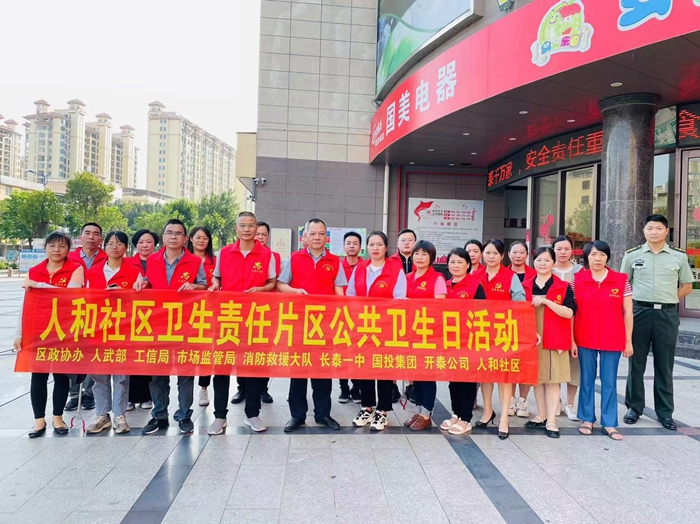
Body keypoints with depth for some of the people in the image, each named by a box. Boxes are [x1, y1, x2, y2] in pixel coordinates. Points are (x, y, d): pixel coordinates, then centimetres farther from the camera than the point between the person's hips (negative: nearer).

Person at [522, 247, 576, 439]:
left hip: (555, 340, -3)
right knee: (537, 379, 10)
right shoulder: (525, 286, 6)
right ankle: (541, 416, 23)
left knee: (552, 380, 0)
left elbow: (569, 313, -12)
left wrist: (545, 301, -21)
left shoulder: (563, 286, -2)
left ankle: (551, 421, 6)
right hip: (532, 339, 3)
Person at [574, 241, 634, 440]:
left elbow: (628, 312, 3)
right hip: (585, 339, 0)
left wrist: (628, 340, 2)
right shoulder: (577, 280, 0)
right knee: (587, 379, 10)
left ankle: (609, 423, 17)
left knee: (609, 381, 7)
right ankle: (587, 419, 21)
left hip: (612, 340, 0)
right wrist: (571, 339, -2)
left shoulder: (621, 280, 0)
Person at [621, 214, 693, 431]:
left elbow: (687, 286, 11)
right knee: (636, 363, 6)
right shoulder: (632, 255, 4)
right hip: (639, 312, 0)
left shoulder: (679, 256, 5)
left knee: (664, 365, 7)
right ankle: (634, 407, 18)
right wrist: (631, 303, 1)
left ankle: (665, 412, 18)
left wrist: (667, 298, 1)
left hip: (667, 314, 0)